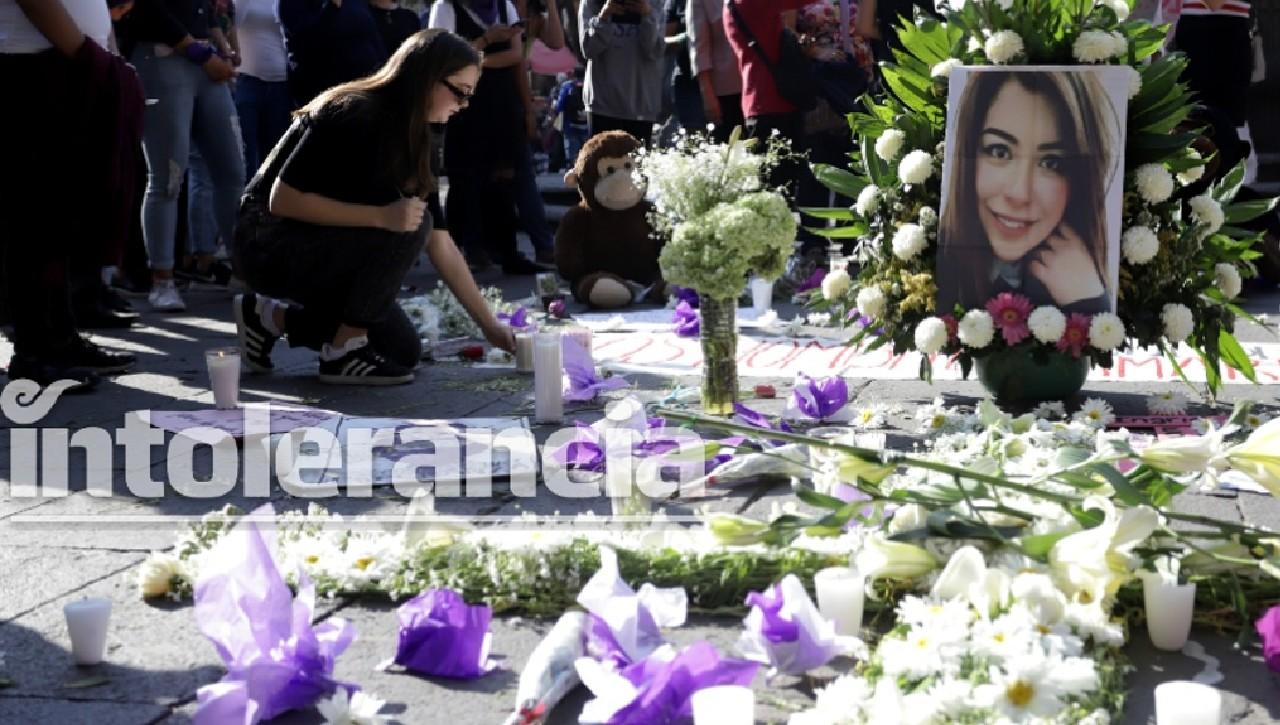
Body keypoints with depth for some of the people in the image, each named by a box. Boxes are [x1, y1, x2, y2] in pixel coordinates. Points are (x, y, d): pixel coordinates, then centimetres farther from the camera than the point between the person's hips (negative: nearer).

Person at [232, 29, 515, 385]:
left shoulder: (414, 141, 2)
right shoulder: (351, 115, -23)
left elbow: (441, 245, 3)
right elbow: (282, 200, -27)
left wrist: (490, 324, 0)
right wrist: (382, 216, -34)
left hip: (319, 250, 9)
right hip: (270, 242, -9)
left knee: (404, 351, 6)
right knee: (405, 229, -26)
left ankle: (273, 316, 14)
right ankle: (343, 351, -14)